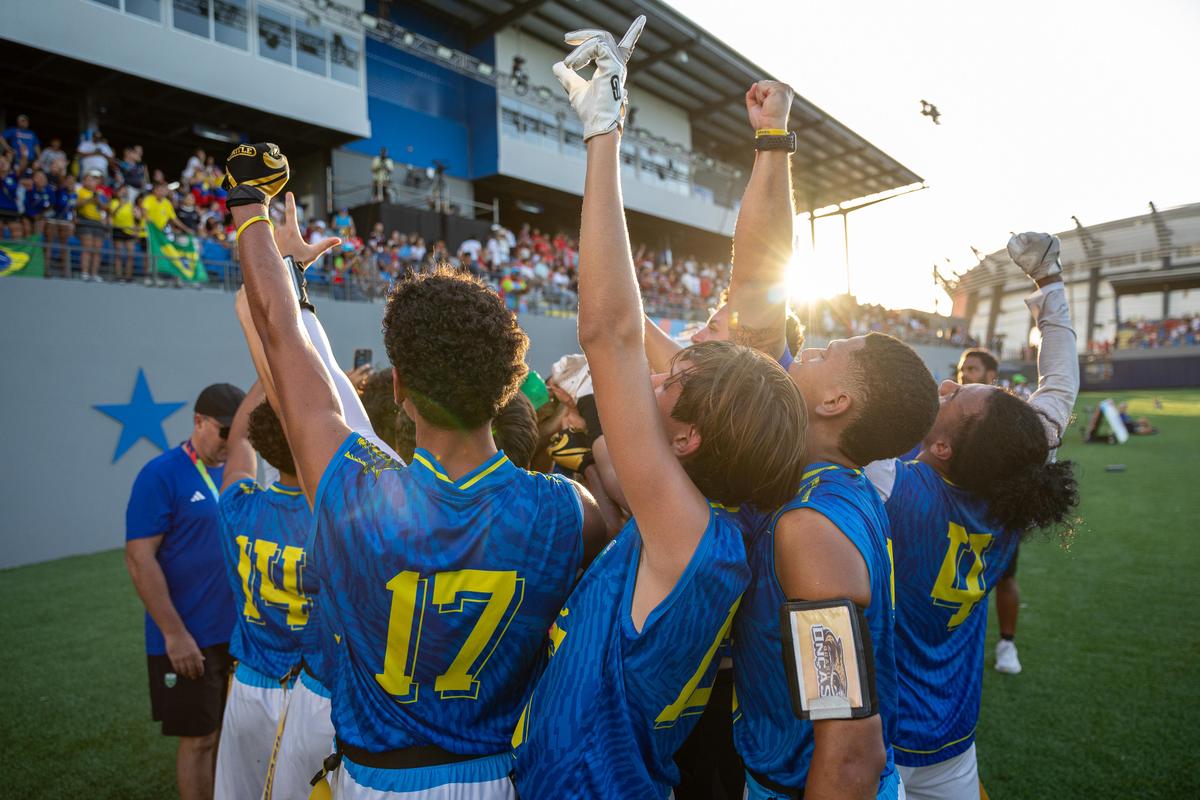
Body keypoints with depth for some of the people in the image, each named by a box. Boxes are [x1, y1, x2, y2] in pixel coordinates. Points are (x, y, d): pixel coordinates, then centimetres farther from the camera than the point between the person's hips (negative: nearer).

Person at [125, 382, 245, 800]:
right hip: (191, 639, -6)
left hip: (237, 633, 6)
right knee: (199, 738, 6)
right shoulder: (162, 474, -12)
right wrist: (174, 633, -18)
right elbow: (139, 558, -16)